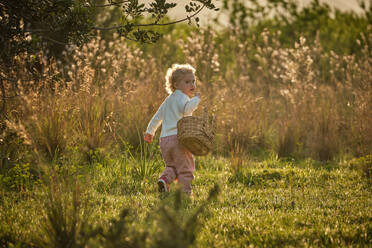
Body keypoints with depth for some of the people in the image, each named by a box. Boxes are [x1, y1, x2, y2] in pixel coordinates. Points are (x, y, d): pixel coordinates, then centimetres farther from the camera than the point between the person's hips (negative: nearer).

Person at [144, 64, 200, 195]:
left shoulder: (168, 99, 23)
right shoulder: (181, 96, -4)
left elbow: (157, 116, 29)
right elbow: (186, 109, -26)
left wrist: (150, 131, 37)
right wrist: (196, 99, -13)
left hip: (164, 139, 8)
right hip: (179, 137, -8)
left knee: (171, 165, 17)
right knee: (185, 165, 1)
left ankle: (165, 179, -9)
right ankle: (186, 190, -1)